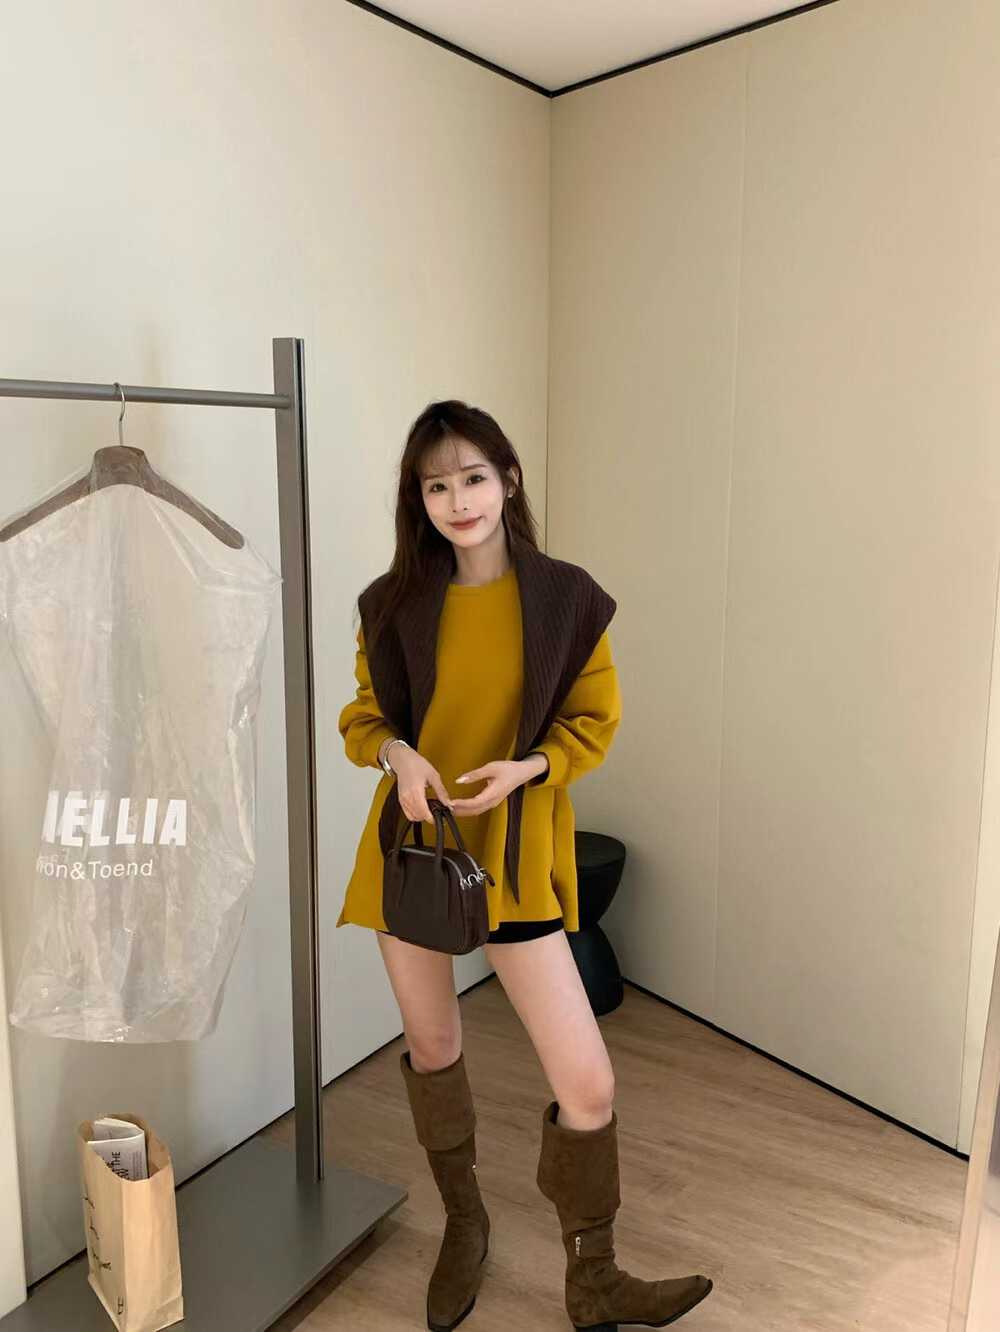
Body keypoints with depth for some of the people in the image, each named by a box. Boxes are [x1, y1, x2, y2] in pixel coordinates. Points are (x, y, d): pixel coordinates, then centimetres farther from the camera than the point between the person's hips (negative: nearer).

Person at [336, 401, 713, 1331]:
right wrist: (397, 753, -16)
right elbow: (363, 714, 6)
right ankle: (464, 1226, 45)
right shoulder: (394, 602, -3)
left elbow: (594, 720, 0)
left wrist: (523, 767, -18)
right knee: (431, 1047, 18)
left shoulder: (565, 598, -7)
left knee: (587, 1082, -3)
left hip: (515, 853, -2)